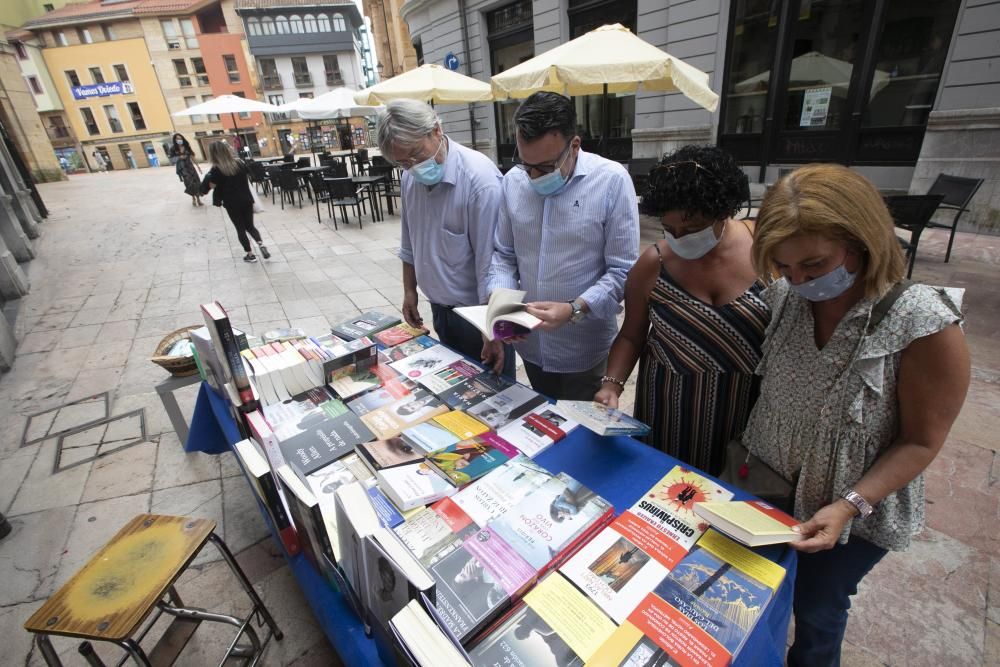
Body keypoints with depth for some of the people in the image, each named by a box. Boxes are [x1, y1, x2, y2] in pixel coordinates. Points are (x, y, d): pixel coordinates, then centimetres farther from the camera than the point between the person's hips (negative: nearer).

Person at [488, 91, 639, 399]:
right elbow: (503, 254, 6)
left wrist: (574, 310, -26)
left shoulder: (611, 181, -14)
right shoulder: (512, 181, -2)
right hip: (531, 344, 4)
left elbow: (623, 270, -13)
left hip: (585, 351, -4)